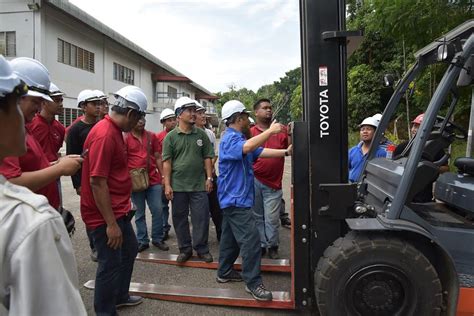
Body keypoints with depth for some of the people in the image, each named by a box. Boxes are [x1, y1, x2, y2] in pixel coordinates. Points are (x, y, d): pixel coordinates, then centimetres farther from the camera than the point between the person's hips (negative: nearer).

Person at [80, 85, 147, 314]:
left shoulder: (114, 130, 8)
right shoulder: (104, 135, -24)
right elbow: (97, 182, -26)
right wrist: (111, 224, -24)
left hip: (119, 210, 10)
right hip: (105, 215, -10)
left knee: (130, 250, 23)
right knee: (111, 264, 4)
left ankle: (120, 296, 42)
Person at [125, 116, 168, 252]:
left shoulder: (152, 136, 7)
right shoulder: (125, 138, -2)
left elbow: (158, 157, 10)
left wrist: (163, 175, 6)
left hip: (153, 180, 3)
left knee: (158, 210, 4)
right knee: (140, 213, 8)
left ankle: (157, 239, 20)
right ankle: (142, 241, 20)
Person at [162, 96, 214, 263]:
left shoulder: (201, 134, 5)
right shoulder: (171, 136, -1)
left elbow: (207, 157, 8)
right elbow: (167, 162, -2)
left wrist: (209, 178, 1)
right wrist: (167, 185, -7)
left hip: (199, 185, 1)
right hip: (178, 185, -1)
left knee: (201, 218, 4)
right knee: (180, 218, 9)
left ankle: (202, 248, 21)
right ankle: (185, 249, 25)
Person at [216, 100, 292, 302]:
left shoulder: (238, 138, 18)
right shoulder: (230, 139, -15)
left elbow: (260, 152, 12)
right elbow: (247, 147, -37)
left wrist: (286, 152, 3)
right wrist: (270, 131, -31)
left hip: (235, 198, 11)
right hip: (236, 199, -11)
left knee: (231, 237, 18)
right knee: (251, 239, -11)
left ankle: (224, 272, 29)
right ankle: (253, 283, -3)